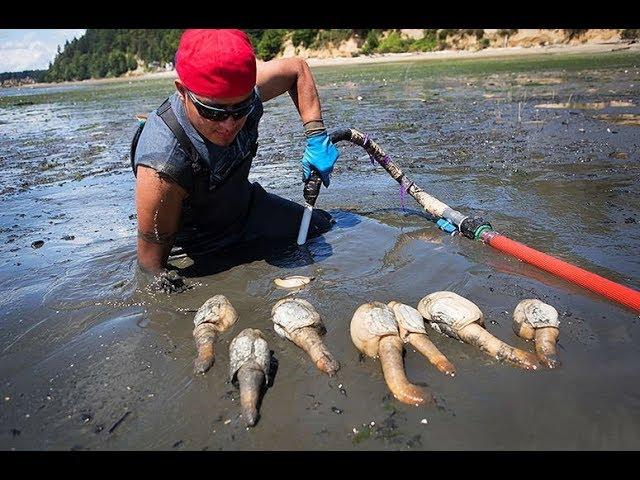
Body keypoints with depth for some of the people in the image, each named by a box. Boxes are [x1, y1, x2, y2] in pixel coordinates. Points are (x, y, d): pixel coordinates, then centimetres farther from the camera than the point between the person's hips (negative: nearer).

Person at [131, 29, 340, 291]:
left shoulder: (241, 92, -26)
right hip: (209, 249, -4)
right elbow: (151, 262, -29)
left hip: (248, 206, 5)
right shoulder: (161, 170, -41)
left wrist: (316, 136, -14)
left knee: (322, 225, 21)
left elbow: (297, 67, -6)